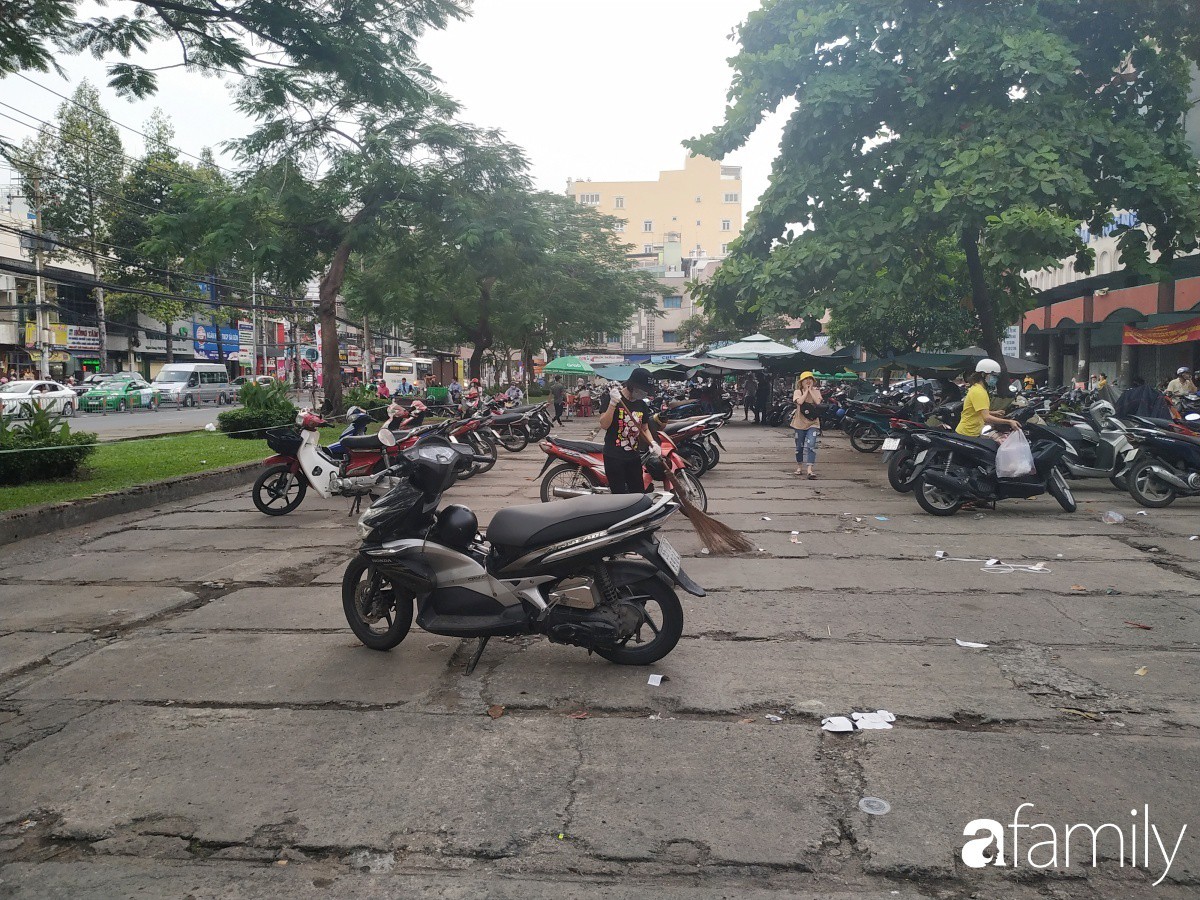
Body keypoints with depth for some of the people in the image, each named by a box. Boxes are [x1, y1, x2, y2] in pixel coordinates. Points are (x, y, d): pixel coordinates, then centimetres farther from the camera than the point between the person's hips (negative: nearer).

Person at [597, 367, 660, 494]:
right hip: (614, 457, -6)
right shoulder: (610, 398, -8)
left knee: (639, 494, 9)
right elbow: (604, 425, -17)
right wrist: (613, 403, -29)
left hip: (634, 457, 6)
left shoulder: (642, 405, 10)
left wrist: (653, 443, -2)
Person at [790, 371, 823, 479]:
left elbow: (818, 402, -15)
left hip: (813, 423, -1)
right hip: (800, 423, 1)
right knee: (799, 446, 13)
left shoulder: (816, 391, 4)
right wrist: (806, 391, -13)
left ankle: (809, 470, -20)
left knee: (811, 446, -16)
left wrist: (810, 391, -10)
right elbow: (800, 401, -21)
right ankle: (799, 467, 32)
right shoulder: (798, 392, -1)